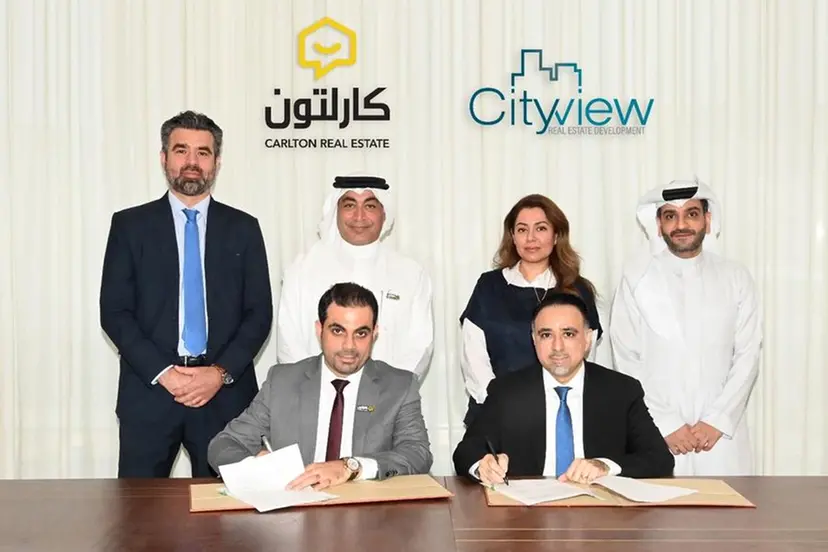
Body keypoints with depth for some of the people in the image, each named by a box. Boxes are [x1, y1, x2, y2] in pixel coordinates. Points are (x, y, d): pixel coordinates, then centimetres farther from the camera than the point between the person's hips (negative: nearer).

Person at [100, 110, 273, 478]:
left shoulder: (243, 228, 8)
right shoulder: (130, 225, 5)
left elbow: (259, 313, 4)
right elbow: (114, 311, 0)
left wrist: (221, 373, -9)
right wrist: (162, 373, -11)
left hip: (225, 393, 1)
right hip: (149, 390, 0)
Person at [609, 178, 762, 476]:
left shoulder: (736, 277, 5)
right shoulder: (636, 276, -2)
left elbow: (748, 355, 3)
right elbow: (626, 361, -4)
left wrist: (718, 420, -6)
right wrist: (665, 424, -8)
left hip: (720, 433, 2)